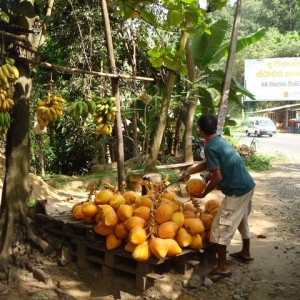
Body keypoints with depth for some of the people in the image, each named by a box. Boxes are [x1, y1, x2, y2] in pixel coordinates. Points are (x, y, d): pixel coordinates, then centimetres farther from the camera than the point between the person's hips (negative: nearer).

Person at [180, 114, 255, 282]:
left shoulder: (210, 147, -18)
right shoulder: (220, 141, 10)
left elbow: (217, 177, -19)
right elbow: (208, 163, 24)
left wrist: (203, 194, -5)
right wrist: (189, 171, 17)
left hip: (237, 191, -10)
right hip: (248, 186, 10)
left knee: (220, 228, -1)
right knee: (242, 221, 27)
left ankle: (223, 267, 6)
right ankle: (246, 253, 45)